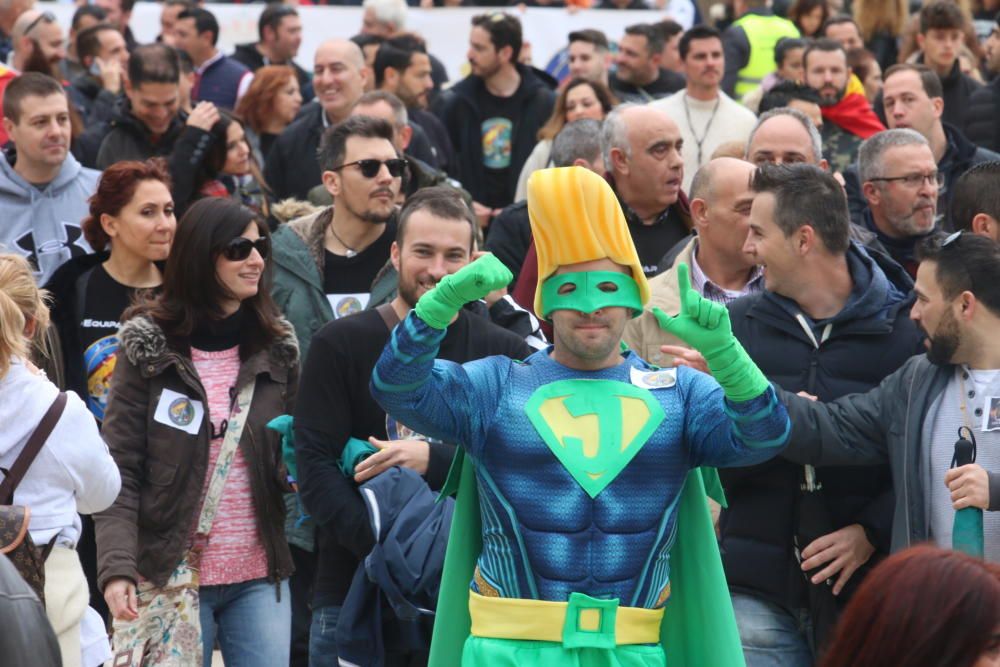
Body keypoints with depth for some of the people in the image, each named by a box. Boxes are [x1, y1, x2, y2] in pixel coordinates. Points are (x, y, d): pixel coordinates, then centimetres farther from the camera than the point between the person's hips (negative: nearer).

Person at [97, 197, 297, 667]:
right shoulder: (148, 348, -4)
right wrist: (117, 568, -18)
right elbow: (119, 472, -6)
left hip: (260, 577, 3)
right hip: (171, 575, -3)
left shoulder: (277, 347, 7)